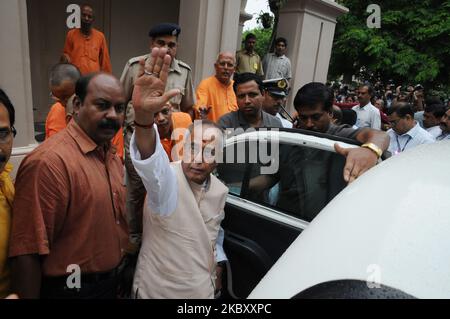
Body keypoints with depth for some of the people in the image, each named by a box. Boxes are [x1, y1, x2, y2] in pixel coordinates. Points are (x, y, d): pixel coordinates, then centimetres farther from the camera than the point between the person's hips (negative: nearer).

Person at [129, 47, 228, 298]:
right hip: (156, 288, -4)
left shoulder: (220, 190, -3)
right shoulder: (166, 177, -22)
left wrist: (216, 262, 10)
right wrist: (144, 116, -62)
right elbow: (151, 160, -46)